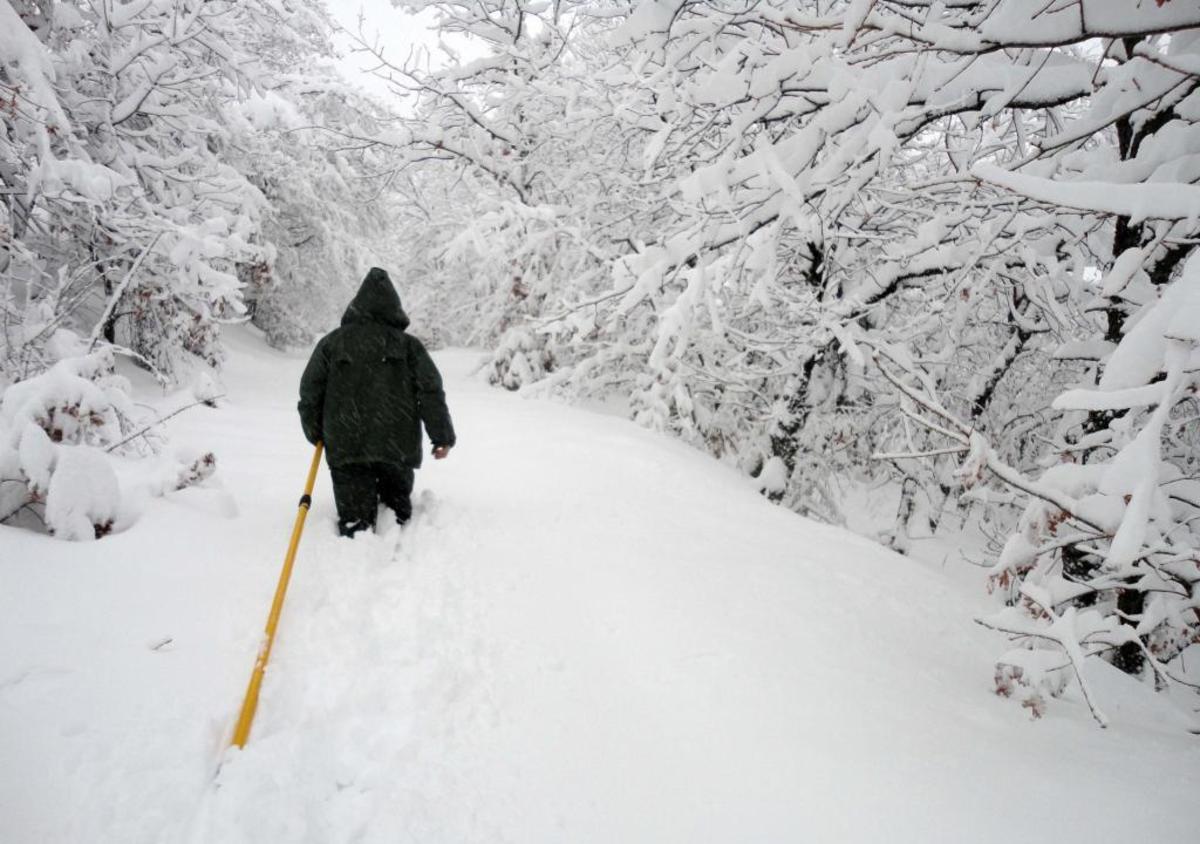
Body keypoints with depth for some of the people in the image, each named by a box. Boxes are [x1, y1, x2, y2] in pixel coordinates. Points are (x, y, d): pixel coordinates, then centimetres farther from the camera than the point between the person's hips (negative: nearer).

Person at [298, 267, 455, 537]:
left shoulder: (332, 342, 6)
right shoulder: (408, 345, 3)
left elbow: (310, 393, 9)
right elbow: (430, 391, -2)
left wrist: (317, 434, 22)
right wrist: (442, 435, 4)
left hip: (345, 447, 0)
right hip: (398, 447, 0)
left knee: (354, 517, 4)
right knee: (398, 509, 16)